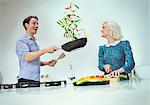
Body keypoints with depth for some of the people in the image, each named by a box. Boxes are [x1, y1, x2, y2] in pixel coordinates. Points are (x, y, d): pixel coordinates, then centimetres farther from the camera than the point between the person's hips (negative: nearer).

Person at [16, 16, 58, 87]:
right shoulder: (21, 41, -6)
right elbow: (27, 57, -23)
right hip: (26, 80, -8)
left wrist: (47, 63, 10)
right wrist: (45, 50, -28)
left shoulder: (34, 42, 20)